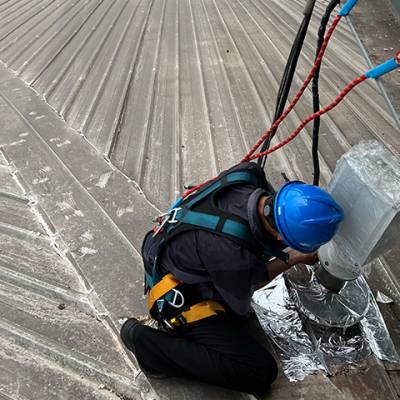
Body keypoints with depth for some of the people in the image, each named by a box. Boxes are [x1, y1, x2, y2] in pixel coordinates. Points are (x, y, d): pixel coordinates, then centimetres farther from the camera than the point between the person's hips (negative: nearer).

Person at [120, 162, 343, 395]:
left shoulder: (248, 174, -22)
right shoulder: (231, 253, -38)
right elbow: (249, 286, -14)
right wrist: (294, 258, -1)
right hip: (180, 295, -8)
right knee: (261, 373, -7)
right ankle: (147, 343, -6)